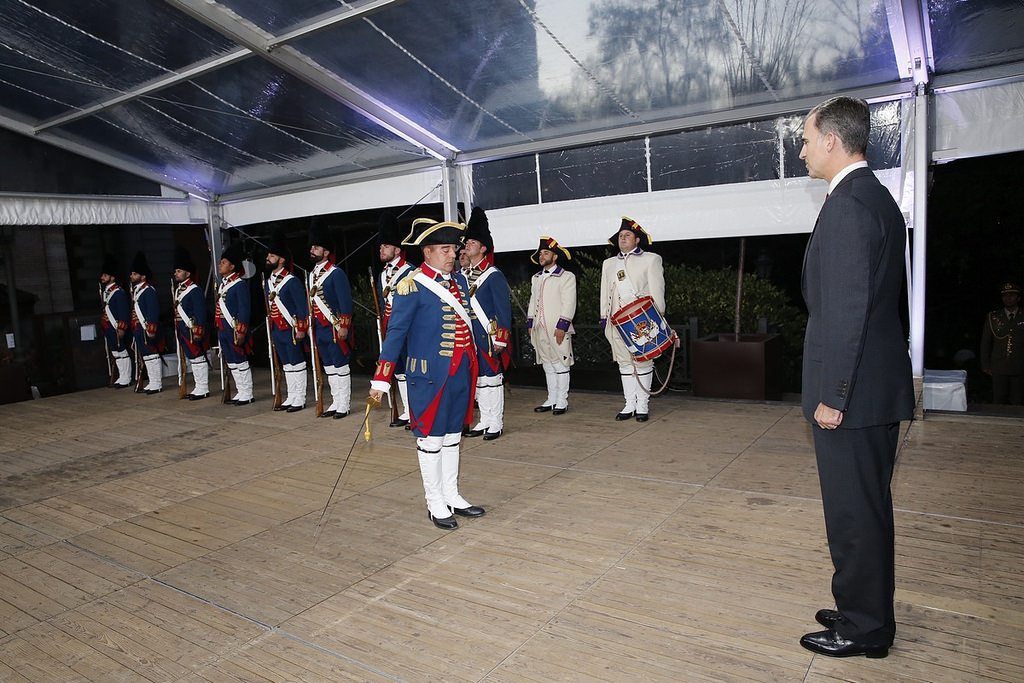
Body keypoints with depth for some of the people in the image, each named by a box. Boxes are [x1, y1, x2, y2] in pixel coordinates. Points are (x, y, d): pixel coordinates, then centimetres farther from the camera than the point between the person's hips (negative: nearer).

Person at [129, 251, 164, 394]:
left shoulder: (149, 290, -14)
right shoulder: (136, 290, 16)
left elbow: (153, 311, -19)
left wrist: (151, 330, -22)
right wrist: (134, 329, 22)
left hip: (147, 330, -10)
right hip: (138, 329, 10)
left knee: (152, 355, -4)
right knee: (145, 356, 13)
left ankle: (157, 384, 2)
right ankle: (152, 383, 20)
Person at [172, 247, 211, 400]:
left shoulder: (195, 290, -13)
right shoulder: (178, 289, 15)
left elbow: (200, 313, -17)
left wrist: (198, 332, -19)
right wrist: (177, 330, 19)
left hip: (192, 332, -9)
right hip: (182, 331, 9)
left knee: (198, 358, -3)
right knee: (191, 358, 13)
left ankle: (203, 389, 4)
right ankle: (199, 387, 21)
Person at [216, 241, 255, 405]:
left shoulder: (240, 284, -12)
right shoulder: (223, 283, 15)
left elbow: (244, 310, -16)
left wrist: (241, 332, -19)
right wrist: (219, 328, 19)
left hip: (235, 330, -9)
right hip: (223, 330, 9)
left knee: (240, 362, -2)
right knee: (231, 362, 13)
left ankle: (247, 395, 7)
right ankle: (240, 392, 21)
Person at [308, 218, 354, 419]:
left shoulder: (336, 273, -11)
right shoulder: (312, 274, 14)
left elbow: (346, 302, -14)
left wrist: (344, 327, -18)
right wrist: (310, 325, 19)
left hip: (335, 328, -8)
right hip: (319, 329, 8)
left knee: (340, 365, -1)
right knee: (328, 366, 12)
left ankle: (344, 405, 7)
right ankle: (336, 403, 21)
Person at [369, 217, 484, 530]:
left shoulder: (459, 280, 9)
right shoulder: (412, 286, -12)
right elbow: (396, 332, -13)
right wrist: (381, 379, -16)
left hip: (461, 372, 7)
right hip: (430, 376, -7)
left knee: (452, 436, 17)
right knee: (431, 439, 6)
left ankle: (452, 496, 30)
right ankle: (435, 504, 19)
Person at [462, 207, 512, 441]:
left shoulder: (494, 275, -9)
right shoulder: (466, 276, 13)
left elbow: (504, 309, -12)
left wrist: (501, 339, -15)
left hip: (488, 337, -7)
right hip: (469, 336, 7)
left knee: (492, 378, -1)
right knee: (477, 378, 12)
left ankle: (496, 424, 9)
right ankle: (484, 421, 22)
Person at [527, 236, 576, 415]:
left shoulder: (566, 277, -1)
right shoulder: (536, 278, 19)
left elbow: (569, 304, -9)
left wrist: (562, 326, -16)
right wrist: (530, 325, 13)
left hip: (557, 330, -6)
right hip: (540, 330, 6)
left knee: (560, 366, -2)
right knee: (548, 366, 12)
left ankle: (562, 402, 5)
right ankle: (551, 400, 20)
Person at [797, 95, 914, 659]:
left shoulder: (847, 205, -17)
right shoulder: (879, 199, 14)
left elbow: (846, 310, -23)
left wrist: (831, 396, -19)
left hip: (853, 393, -10)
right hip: (881, 387, 10)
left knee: (853, 512, 3)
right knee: (868, 506, 20)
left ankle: (864, 628, 19)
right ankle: (867, 610, 35)